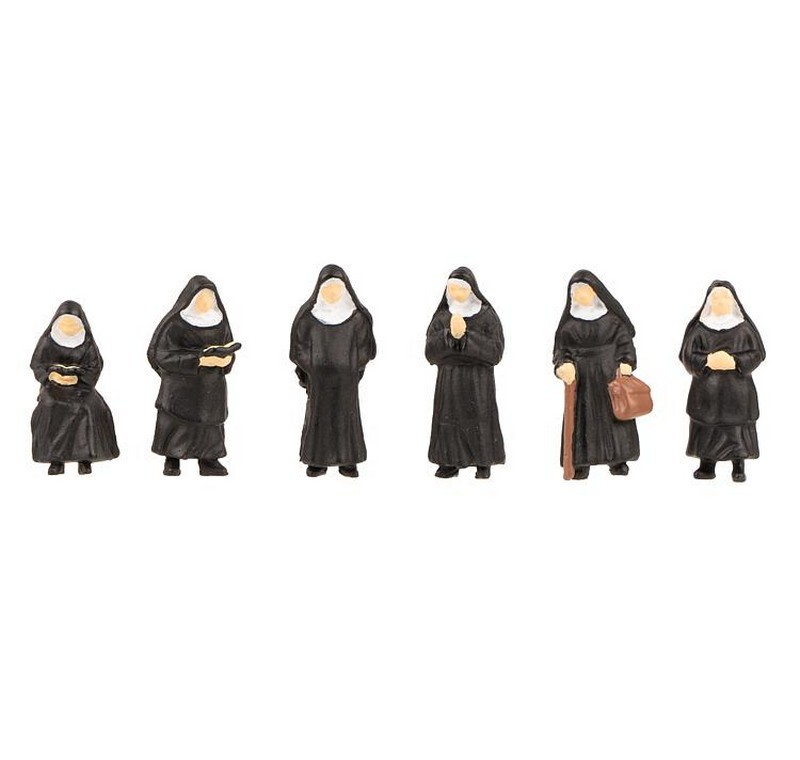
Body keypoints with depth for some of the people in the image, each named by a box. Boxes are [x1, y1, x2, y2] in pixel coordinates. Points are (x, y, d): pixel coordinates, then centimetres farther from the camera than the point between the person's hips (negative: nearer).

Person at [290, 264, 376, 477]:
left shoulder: (357, 316, -1)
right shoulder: (309, 315, -3)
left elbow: (364, 348, 2)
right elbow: (300, 347, 0)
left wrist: (350, 367, -4)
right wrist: (313, 367, -6)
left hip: (346, 379, 1)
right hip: (318, 378, 0)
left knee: (346, 414, 5)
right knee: (318, 414, 3)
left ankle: (348, 461, 13)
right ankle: (317, 461, 10)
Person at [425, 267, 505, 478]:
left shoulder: (487, 316, -2)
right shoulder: (441, 317, 5)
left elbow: (496, 350, -11)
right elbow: (430, 351, -2)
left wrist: (465, 336, -18)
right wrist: (449, 334, -18)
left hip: (478, 379, -2)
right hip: (448, 379, 2)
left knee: (479, 419, -2)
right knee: (449, 419, 1)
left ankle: (483, 463, 8)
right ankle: (450, 463, 9)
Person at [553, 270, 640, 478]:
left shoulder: (611, 316, 3)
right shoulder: (569, 321, 5)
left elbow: (624, 339, 2)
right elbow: (561, 348, 4)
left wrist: (626, 362, -12)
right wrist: (563, 365, -16)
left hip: (609, 374, 0)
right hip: (581, 377, 0)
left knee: (613, 413, -1)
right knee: (581, 416, -2)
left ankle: (617, 460, 7)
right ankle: (581, 463, 0)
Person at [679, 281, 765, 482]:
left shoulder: (744, 327, 4)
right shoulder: (699, 328, 4)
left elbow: (757, 354, 2)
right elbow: (688, 355, 0)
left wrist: (735, 362, -15)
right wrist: (708, 361, -18)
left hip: (737, 388, 0)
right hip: (707, 388, 0)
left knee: (737, 427, -2)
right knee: (707, 427, -2)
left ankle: (739, 468, 6)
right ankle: (707, 467, 6)